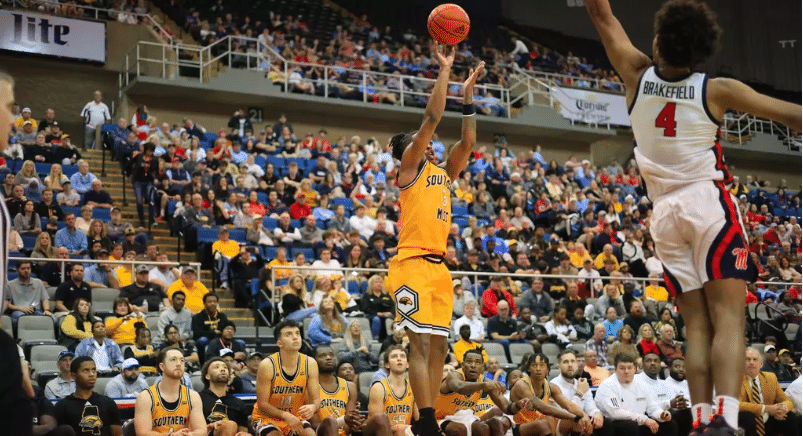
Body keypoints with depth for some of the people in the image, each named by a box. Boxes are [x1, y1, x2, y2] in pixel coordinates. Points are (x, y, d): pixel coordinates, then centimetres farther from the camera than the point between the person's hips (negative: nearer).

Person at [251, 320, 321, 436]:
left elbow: (316, 399, -6)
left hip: (295, 417, 4)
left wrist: (313, 407, -31)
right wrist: (286, 415, -31)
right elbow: (262, 404, -16)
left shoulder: (310, 364, -9)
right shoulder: (267, 365, -19)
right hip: (266, 417, -4)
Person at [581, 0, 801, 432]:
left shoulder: (637, 77, 1)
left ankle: (702, 420, -4)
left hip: (665, 212, 4)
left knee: (697, 325, 6)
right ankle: (726, 418, -25)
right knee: (728, 319, -10)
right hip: (709, 203, -3)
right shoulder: (717, 90, -5)